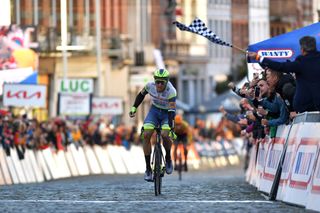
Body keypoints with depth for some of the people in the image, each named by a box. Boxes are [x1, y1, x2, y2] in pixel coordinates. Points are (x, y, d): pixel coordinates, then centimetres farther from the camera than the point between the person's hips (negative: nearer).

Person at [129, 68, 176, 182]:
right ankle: (148, 168, -10)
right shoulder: (150, 86, -20)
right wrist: (134, 108, -1)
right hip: (154, 110, 3)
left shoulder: (171, 91, -31)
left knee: (165, 135, -29)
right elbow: (141, 95, 3)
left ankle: (168, 158, 2)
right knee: (146, 135, -18)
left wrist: (171, 128, -44)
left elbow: (172, 111, -36)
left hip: (167, 113, -3)